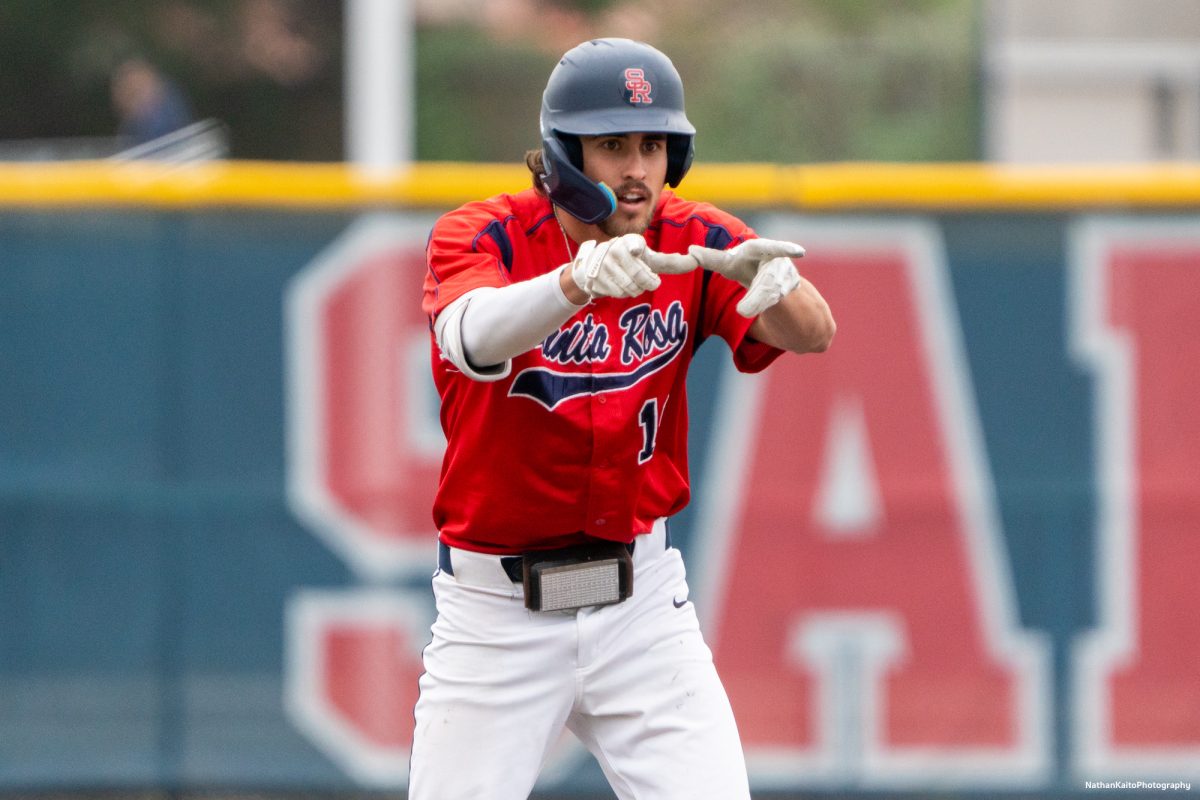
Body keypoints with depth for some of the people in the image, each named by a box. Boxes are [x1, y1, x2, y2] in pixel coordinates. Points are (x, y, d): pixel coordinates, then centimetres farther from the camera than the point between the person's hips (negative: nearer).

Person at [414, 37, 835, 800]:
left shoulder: (695, 244, -4)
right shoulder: (480, 236, -11)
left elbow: (814, 332, -20)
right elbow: (477, 340, -34)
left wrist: (771, 279, -45)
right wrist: (580, 278, -55)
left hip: (641, 600, 2)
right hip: (495, 614, -2)